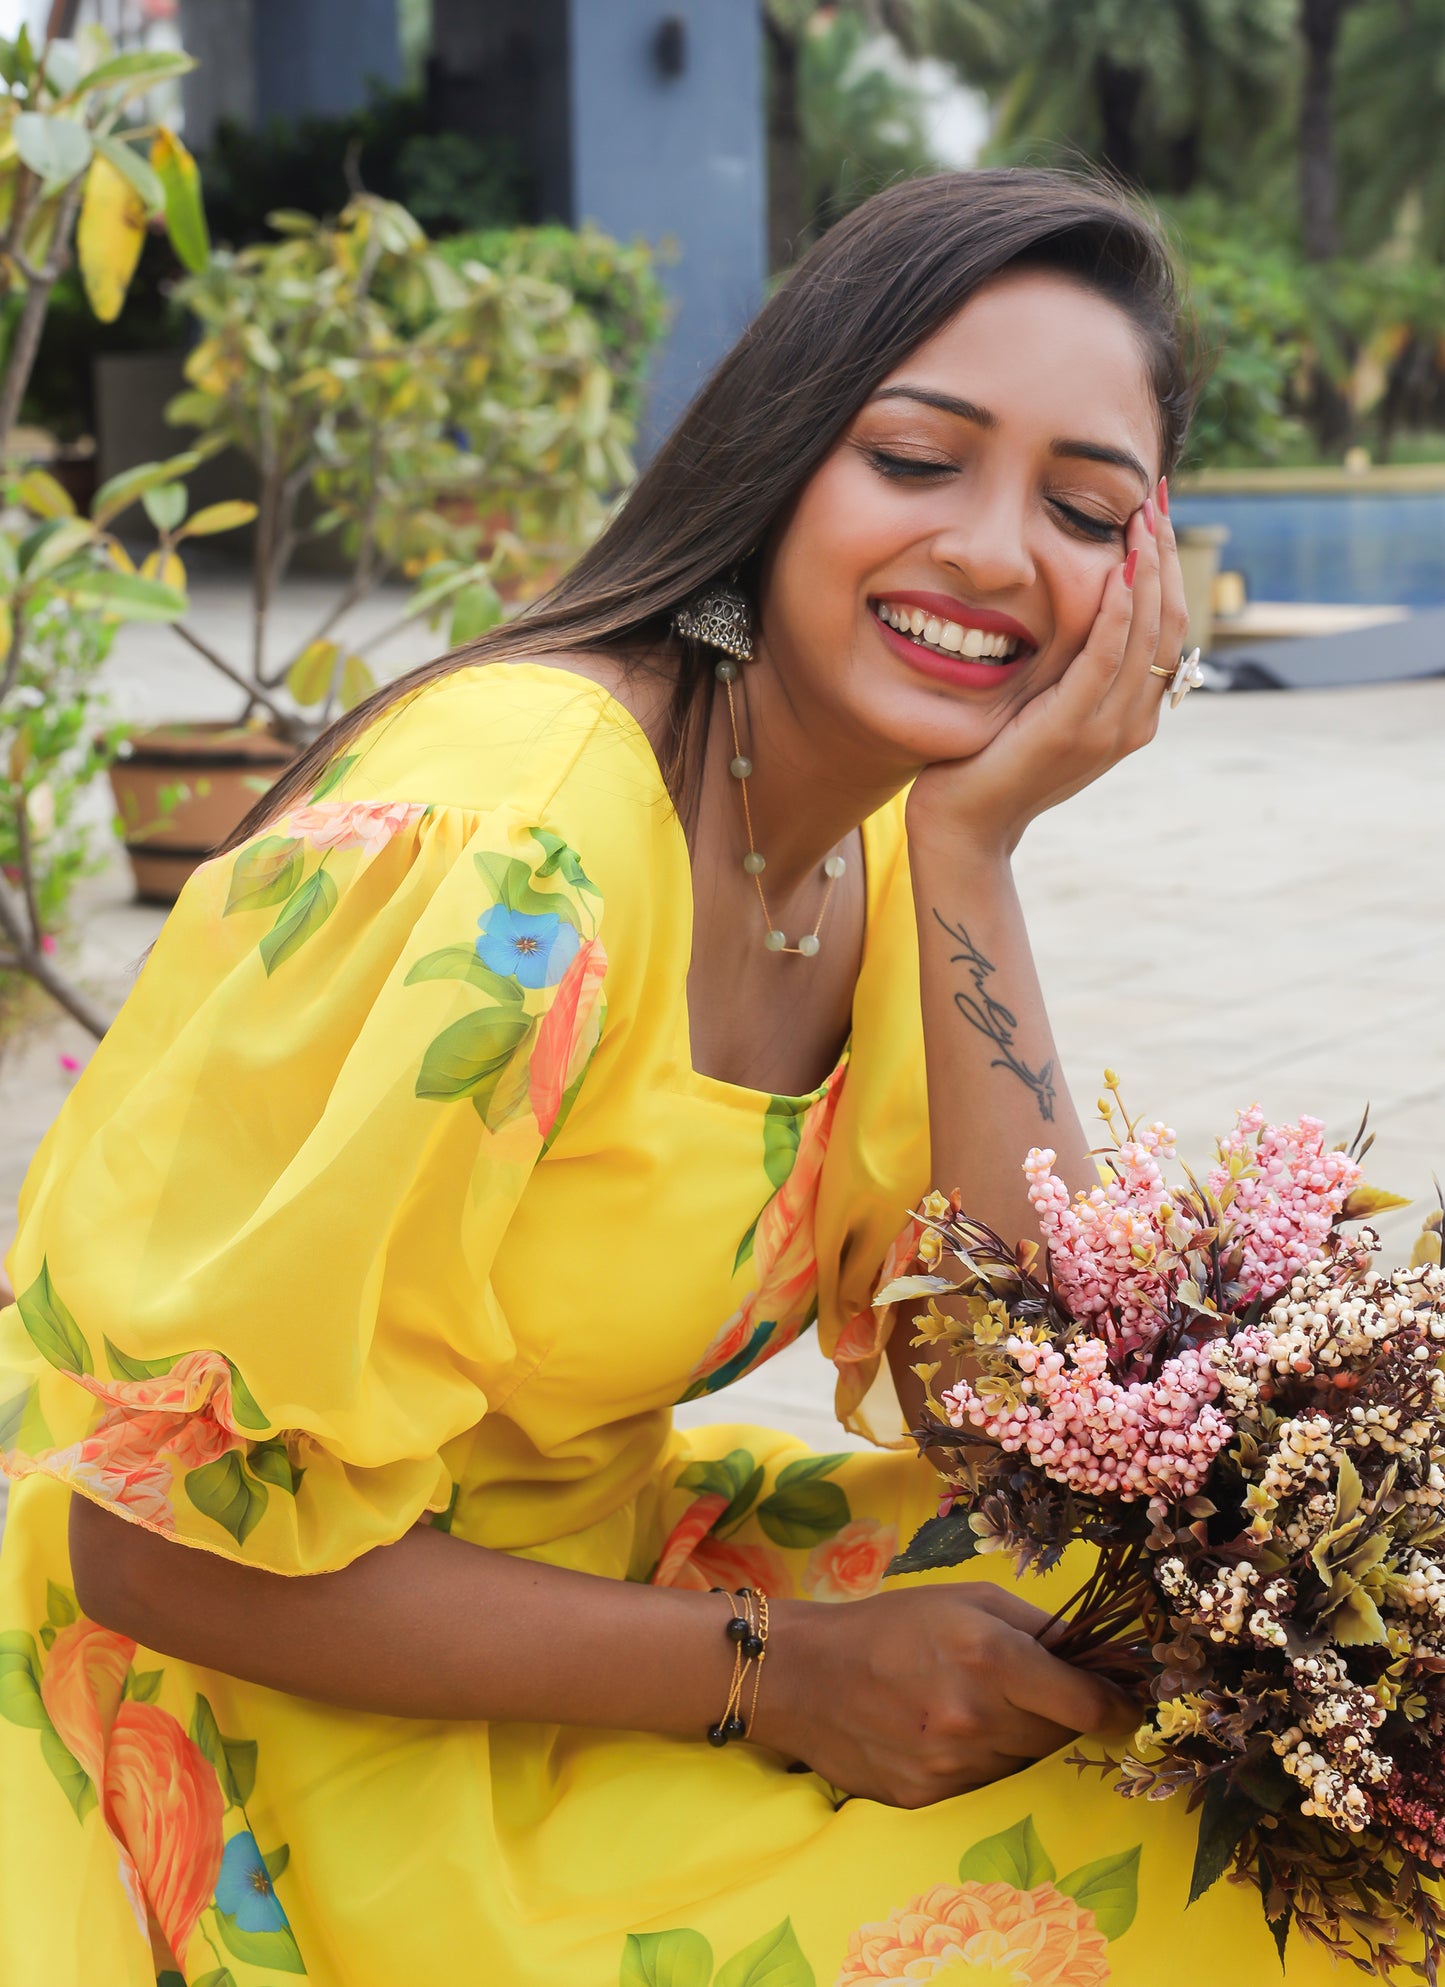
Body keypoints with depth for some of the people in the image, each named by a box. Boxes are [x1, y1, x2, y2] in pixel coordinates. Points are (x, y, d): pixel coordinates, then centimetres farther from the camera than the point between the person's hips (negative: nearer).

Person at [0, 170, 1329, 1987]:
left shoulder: (880, 845, 0)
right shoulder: (507, 846, -26)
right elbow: (181, 1542, -23)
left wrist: (972, 849, -14)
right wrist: (770, 1675, -22)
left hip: (567, 1579, 7)